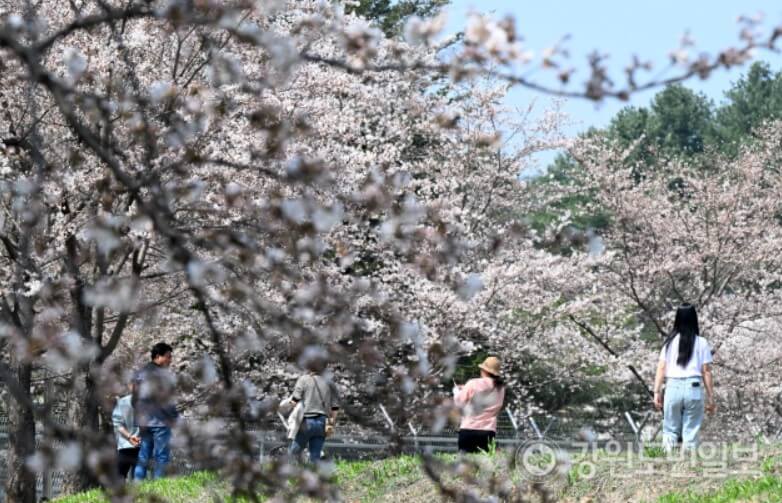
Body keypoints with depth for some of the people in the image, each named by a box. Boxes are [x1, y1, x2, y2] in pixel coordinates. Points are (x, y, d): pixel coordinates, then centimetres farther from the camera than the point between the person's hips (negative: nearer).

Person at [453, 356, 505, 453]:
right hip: (488, 431, 3)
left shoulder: (473, 384, -7)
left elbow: (459, 401, -1)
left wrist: (457, 390, 22)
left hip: (469, 429, -3)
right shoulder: (500, 388, 6)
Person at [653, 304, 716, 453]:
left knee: (670, 430, 9)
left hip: (673, 387, 1)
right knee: (691, 432, 4)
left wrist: (657, 392, 5)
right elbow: (706, 372, 2)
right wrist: (711, 398, 6)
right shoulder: (701, 343, 3)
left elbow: (661, 368, 2)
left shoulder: (670, 342, 7)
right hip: (694, 388, -1)